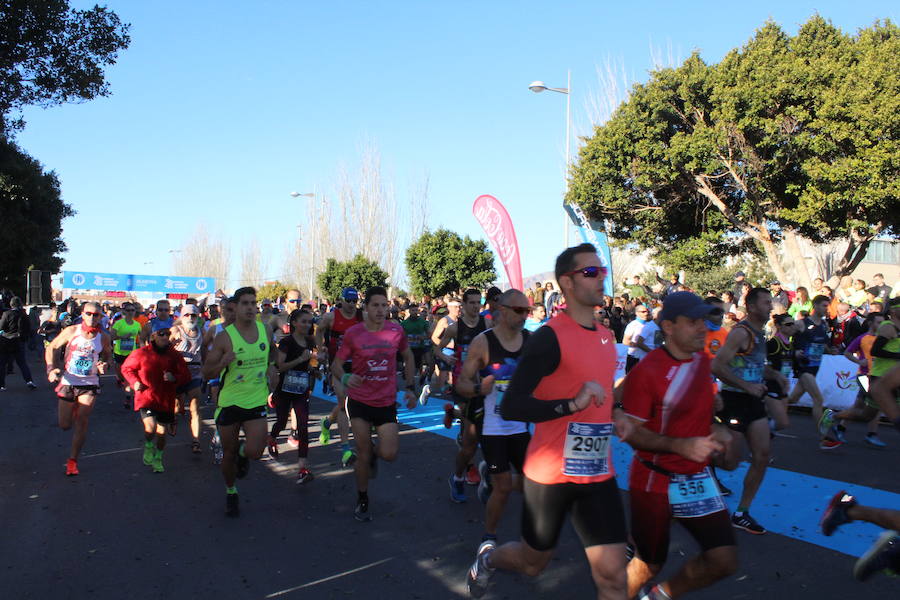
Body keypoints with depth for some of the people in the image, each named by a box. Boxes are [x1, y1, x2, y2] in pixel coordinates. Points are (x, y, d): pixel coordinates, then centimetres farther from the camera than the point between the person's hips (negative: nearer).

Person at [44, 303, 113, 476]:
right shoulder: (71, 331, -7)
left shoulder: (103, 338, -3)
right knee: (65, 425, 7)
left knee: (82, 421, -11)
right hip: (68, 382, 0)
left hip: (89, 384, 0)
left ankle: (73, 460, 1)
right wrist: (51, 368, -15)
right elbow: (51, 348, 1)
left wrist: (104, 365, -10)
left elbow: (107, 356, 13)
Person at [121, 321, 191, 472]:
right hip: (146, 397, -2)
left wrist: (174, 378, -17)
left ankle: (157, 459, 35)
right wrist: (134, 382, -5)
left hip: (166, 399, 2)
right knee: (150, 426, -21)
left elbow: (186, 376, 4)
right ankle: (148, 448, 13)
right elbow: (126, 368, 11)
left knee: (162, 431, 10)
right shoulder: (141, 353, -4)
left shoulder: (175, 355, 0)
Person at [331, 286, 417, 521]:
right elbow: (336, 364, -2)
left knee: (390, 454, -4)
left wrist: (410, 387, 9)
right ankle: (362, 500, 25)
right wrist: (345, 378, -24)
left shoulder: (397, 331, -3)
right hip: (360, 402, -1)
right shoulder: (353, 334, -8)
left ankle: (373, 453, 34)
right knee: (363, 453, 2)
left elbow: (408, 357, 14)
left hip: (387, 402, 1)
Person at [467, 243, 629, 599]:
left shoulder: (606, 337, 8)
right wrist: (573, 403, -30)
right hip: (550, 473, -5)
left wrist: (614, 415, 7)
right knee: (533, 563, 16)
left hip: (599, 473, 6)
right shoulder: (550, 337, -17)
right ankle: (488, 557, 49)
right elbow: (511, 408, -23)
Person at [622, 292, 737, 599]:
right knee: (648, 565, 9)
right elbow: (633, 434, -19)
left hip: (697, 478, 6)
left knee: (724, 561, 2)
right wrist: (681, 445, -31)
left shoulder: (701, 359, 0)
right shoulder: (646, 371, -21)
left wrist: (713, 432, 7)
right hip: (655, 480, -6)